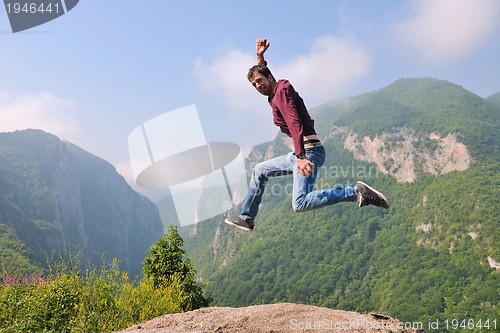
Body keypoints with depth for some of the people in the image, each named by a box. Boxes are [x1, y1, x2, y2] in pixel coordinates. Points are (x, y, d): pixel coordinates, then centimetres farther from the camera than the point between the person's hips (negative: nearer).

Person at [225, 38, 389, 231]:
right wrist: (260, 58, 39)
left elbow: (294, 123, -20)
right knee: (260, 171, 21)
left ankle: (356, 192, -21)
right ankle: (247, 218, 28)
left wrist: (300, 157, -30)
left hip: (309, 150, -10)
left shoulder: (282, 90, -5)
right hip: (298, 153, 10)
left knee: (300, 204, -24)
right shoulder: (275, 94, 21)